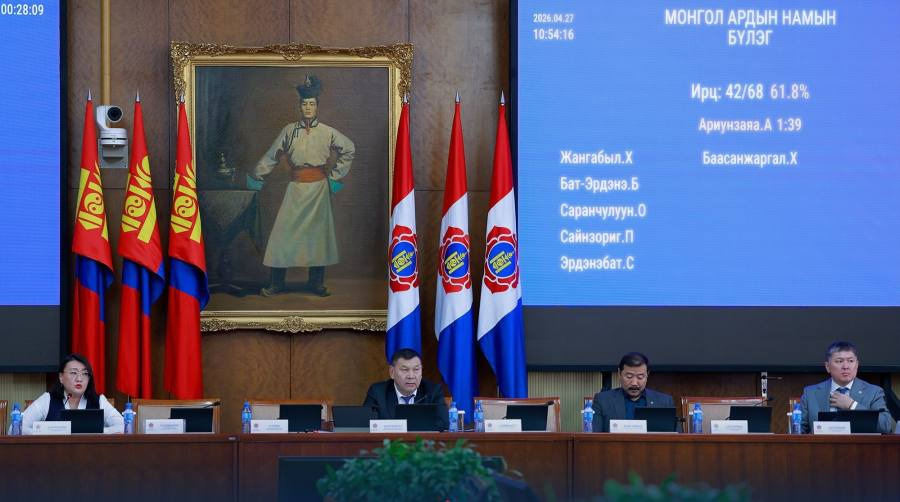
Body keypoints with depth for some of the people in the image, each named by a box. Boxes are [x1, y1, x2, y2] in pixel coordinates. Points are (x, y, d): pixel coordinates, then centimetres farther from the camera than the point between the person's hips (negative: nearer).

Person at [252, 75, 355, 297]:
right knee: (284, 231, -5)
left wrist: (335, 174, 8)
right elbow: (272, 155, 9)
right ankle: (276, 283, -1)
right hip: (296, 188, 0)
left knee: (318, 232, 3)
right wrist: (256, 176, 10)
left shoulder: (327, 132, 1)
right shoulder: (289, 131, 2)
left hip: (319, 188, 0)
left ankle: (316, 282, 13)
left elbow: (349, 150, 11)